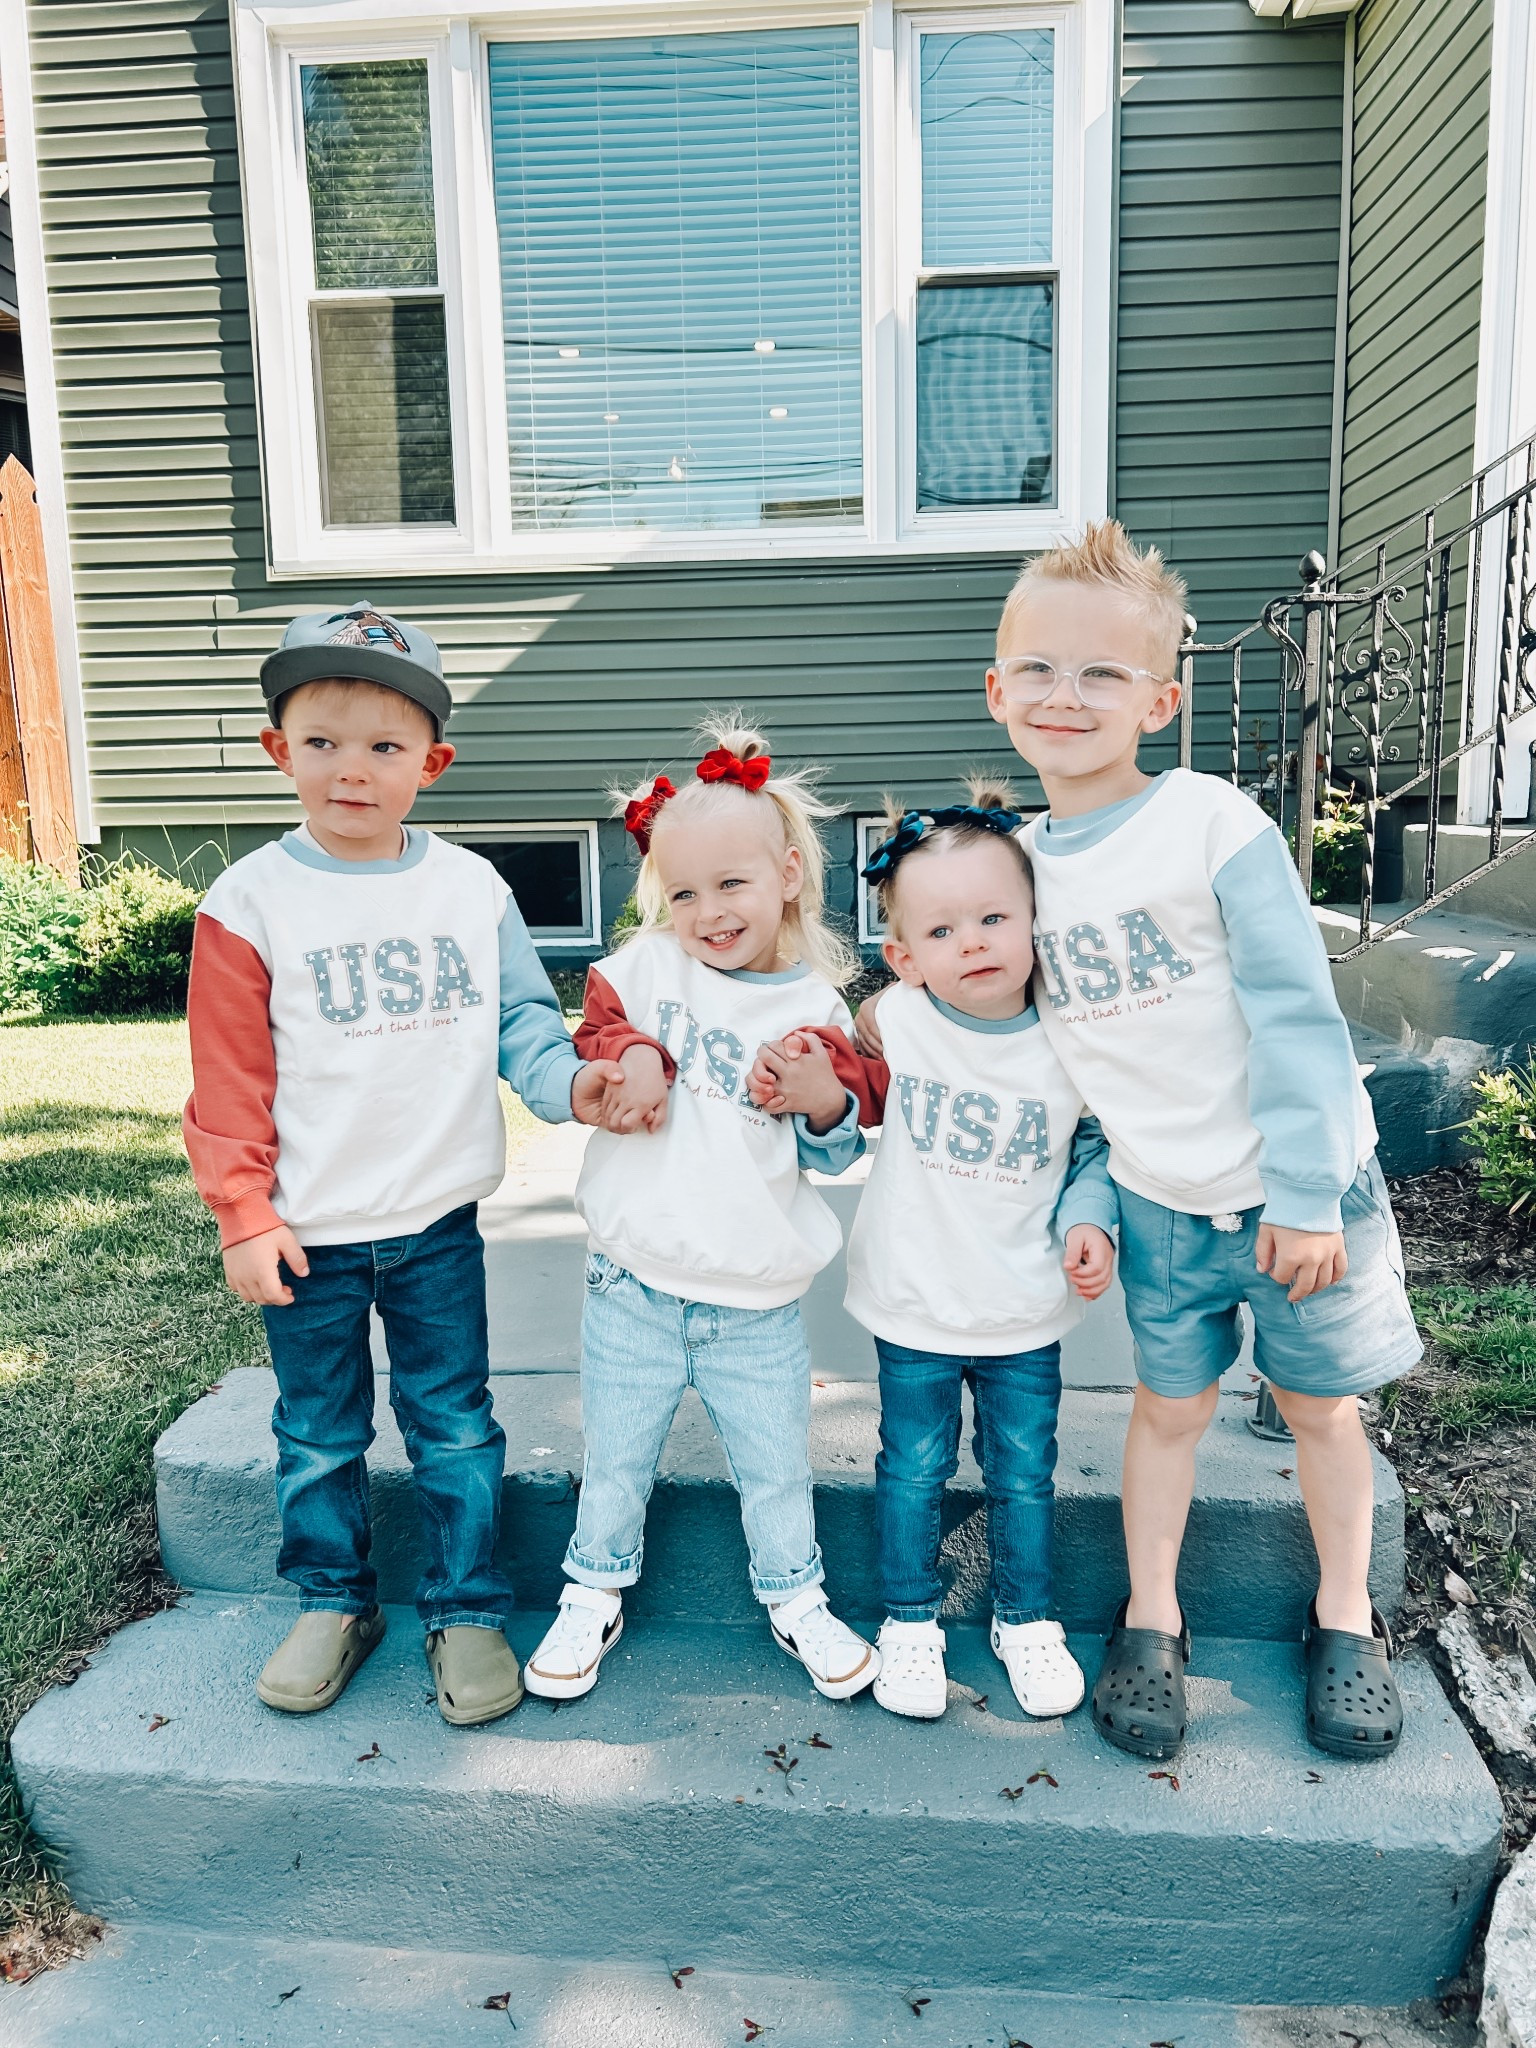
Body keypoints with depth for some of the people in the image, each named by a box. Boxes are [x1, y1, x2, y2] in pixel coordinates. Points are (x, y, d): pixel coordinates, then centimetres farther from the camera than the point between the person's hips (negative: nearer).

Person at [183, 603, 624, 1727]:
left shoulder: (473, 888, -2)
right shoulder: (251, 900, -7)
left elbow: (522, 1021, 1)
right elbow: (230, 1075, -5)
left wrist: (574, 1080, -19)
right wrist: (243, 1212, -6)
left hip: (438, 1222, 1)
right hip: (309, 1234, 0)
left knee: (456, 1428, 13)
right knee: (320, 1437, 17)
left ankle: (467, 1609, 31)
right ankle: (334, 1602, 39)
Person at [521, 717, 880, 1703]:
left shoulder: (818, 1011, -3)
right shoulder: (646, 964, -5)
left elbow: (838, 1153, 3)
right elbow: (597, 1025, 8)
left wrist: (829, 1105, -19)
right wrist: (630, 1054, -14)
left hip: (758, 1305, 0)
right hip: (635, 1289, 0)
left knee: (778, 1466, 17)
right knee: (616, 1462, 17)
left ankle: (796, 1598, 42)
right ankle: (595, 1594, 42)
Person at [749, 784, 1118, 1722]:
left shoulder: (1067, 1043, -10)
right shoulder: (896, 1022, -13)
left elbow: (1097, 1145, 4)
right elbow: (871, 1092, 6)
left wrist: (1089, 1221, -11)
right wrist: (823, 1091, -15)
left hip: (1028, 1314, 1)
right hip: (915, 1306, 0)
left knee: (1025, 1474, 17)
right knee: (914, 1471, 14)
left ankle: (1028, 1621, 41)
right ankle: (911, 1622, 37)